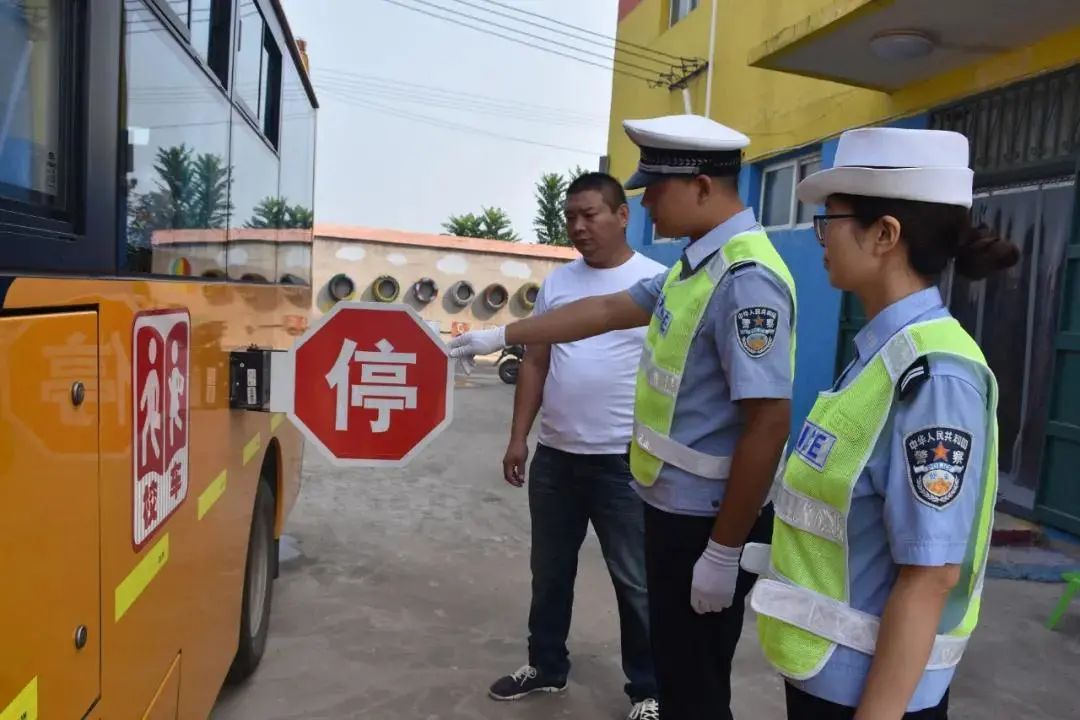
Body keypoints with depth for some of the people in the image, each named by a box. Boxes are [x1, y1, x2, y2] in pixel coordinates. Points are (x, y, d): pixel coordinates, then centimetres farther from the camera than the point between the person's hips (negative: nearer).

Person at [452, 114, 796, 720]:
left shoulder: (745, 278, -23)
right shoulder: (695, 264, 8)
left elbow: (769, 423, -26)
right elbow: (607, 311, 16)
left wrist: (725, 552, -21)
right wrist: (502, 336, 19)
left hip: (708, 520, -9)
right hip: (675, 507, 9)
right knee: (675, 671, 24)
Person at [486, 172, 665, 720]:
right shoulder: (556, 283, 8)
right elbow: (534, 363, 11)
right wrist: (518, 438, 8)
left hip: (624, 460, -5)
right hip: (554, 456, 5)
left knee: (635, 581, 7)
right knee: (550, 571, 18)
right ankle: (547, 666, 38)